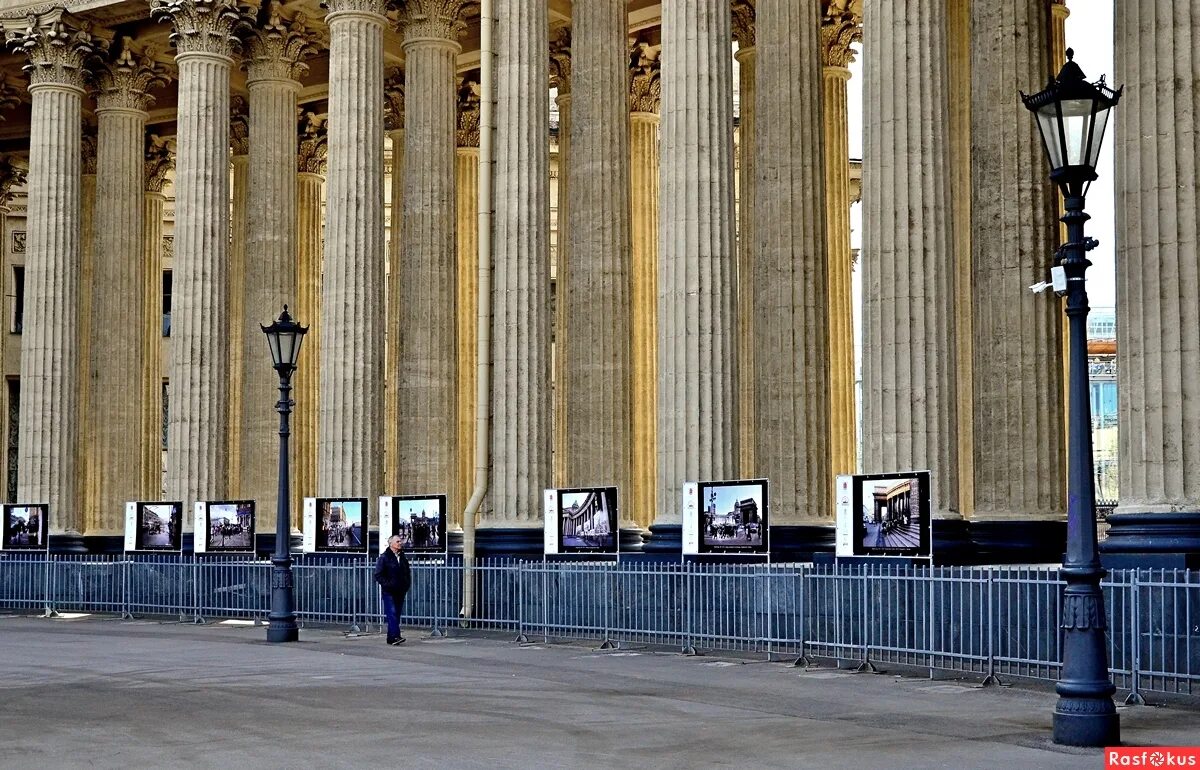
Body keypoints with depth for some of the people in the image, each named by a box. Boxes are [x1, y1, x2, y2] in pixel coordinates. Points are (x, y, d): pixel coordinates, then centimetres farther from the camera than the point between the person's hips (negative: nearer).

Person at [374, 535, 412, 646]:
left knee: (397, 615, 6)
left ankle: (390, 638, 11)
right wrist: (387, 584, -15)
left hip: (400, 591, 6)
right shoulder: (384, 557, -2)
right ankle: (395, 636, -25)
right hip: (389, 592, -6)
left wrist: (407, 585, 11)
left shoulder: (403, 558, 17)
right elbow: (378, 575, -6)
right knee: (392, 614, -16)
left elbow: (408, 573, 26)